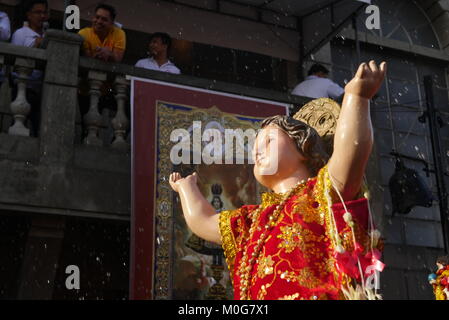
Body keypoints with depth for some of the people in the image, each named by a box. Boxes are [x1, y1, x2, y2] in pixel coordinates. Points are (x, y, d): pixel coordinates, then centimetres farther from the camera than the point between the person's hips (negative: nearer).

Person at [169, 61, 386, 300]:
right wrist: (186, 186, 55)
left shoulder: (323, 194, 4)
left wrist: (357, 95, -28)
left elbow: (353, 147, -15)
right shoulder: (254, 220, 26)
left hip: (320, 294, -7)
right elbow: (201, 219, 37)